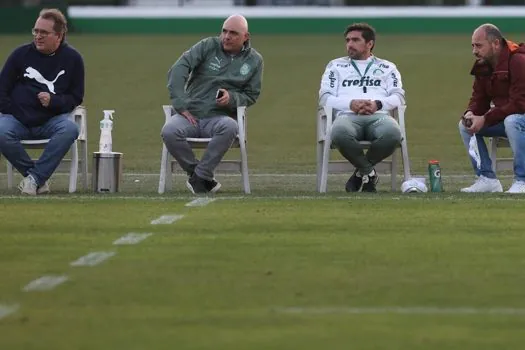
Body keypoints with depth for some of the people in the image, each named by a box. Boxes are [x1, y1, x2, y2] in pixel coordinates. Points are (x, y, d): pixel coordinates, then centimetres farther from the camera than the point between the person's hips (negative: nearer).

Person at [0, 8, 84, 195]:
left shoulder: (72, 58, 5)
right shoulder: (21, 54, 5)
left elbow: (76, 97, 7)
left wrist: (53, 101, -12)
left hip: (52, 120, 0)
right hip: (17, 118, 0)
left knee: (70, 129, -34)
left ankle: (35, 177, -26)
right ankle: (39, 178, -15)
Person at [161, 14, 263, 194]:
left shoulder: (254, 60, 10)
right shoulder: (208, 46, 5)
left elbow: (251, 95, 13)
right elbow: (178, 69, -4)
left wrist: (232, 98, -11)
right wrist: (180, 105, -14)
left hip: (220, 117, 0)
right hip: (190, 114, 0)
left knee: (229, 127, -38)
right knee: (169, 131, -34)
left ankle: (200, 176, -25)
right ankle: (195, 172, -13)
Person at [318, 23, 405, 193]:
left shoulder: (387, 67, 26)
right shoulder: (336, 66, 26)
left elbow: (398, 96, 12)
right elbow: (324, 97, 13)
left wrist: (377, 104, -10)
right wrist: (351, 104, -7)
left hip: (378, 115, 1)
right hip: (347, 115, -1)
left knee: (393, 133, -39)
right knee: (340, 133, -41)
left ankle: (361, 171, -12)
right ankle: (369, 172, -18)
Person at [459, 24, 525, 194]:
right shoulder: (482, 66, 2)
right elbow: (479, 100, 7)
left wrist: (485, 119, -29)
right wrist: (471, 113, -18)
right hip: (503, 119, 9)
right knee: (464, 125, -3)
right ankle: (487, 178, -4)